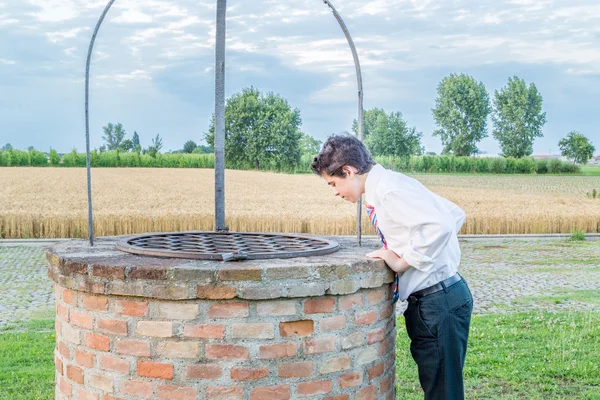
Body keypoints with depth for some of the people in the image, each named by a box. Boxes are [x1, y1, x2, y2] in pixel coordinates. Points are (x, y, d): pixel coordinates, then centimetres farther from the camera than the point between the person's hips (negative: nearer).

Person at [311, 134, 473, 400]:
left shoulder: (390, 188, -16)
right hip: (427, 301, 10)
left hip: (440, 300, -10)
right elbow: (455, 214, 16)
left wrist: (403, 261, -17)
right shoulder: (386, 187, 13)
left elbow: (441, 224, -29)